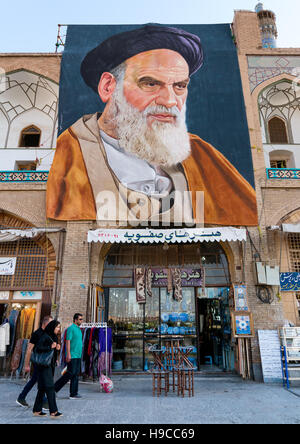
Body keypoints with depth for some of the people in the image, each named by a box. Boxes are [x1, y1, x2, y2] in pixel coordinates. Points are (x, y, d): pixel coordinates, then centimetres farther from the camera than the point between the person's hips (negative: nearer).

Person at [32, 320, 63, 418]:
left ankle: (37, 410, 22)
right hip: (44, 365, -9)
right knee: (49, 387, -10)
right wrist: (50, 347, -24)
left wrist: (57, 347, -1)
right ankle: (53, 411, -8)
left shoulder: (54, 337, 13)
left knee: (42, 388, 13)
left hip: (51, 365, 9)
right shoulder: (44, 336, -14)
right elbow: (37, 348, -20)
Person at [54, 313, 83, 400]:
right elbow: (68, 341, -17)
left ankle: (73, 394, 15)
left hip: (78, 356, 9)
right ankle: (54, 388, 7)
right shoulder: (71, 328, -11)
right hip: (72, 356, -9)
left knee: (76, 374, 9)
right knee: (70, 373, -6)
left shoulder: (78, 329, 16)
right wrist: (68, 354, -22)